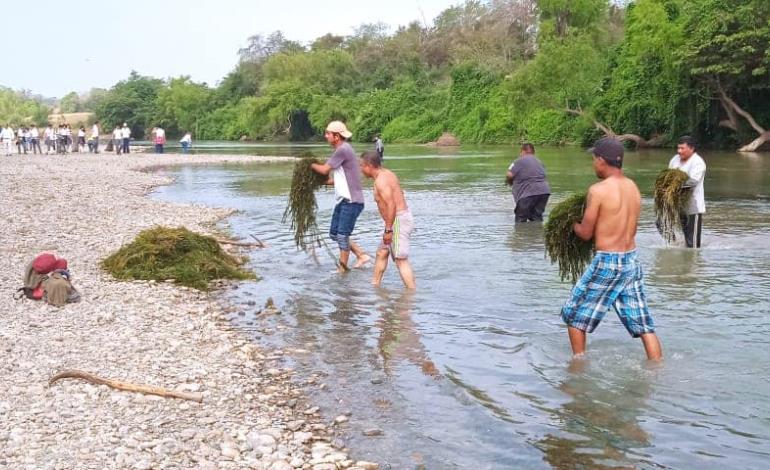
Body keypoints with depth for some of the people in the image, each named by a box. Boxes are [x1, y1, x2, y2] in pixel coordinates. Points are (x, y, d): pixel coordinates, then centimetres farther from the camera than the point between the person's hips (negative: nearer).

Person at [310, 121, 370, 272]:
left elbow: (324, 170, -13)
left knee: (342, 236, -5)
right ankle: (361, 255, 21)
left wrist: (311, 164, 4)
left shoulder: (343, 150, -18)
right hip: (343, 200, 10)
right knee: (334, 234, 14)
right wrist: (326, 182, 12)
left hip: (352, 201, -10)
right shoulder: (342, 150, 14)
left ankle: (342, 269, 6)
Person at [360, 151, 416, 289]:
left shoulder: (380, 180, -17)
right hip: (402, 217, 11)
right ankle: (374, 285, 30)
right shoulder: (386, 173, 13)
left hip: (398, 220, -11)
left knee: (401, 260, -11)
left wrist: (388, 229, -22)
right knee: (381, 253, 20)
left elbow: (391, 205, -25)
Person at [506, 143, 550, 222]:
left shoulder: (520, 161, -4)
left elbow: (509, 175, -10)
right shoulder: (539, 161, 22)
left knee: (521, 219, 1)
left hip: (529, 193, -7)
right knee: (537, 217, 13)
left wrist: (511, 183, 12)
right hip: (544, 191, 8)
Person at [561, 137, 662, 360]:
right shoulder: (633, 187, 7)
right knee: (643, 325, 10)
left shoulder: (598, 190, -14)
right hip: (632, 260, 7)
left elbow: (586, 233, -8)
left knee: (574, 315, 12)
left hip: (607, 263, -7)